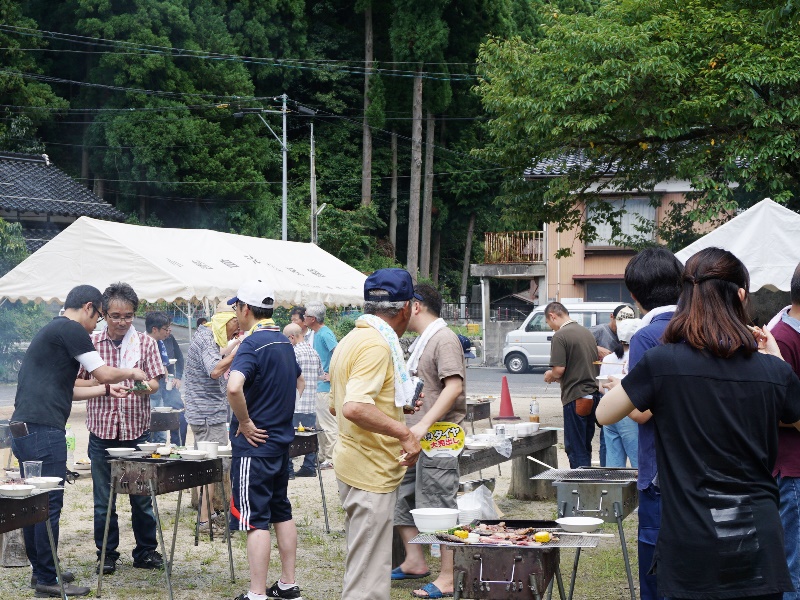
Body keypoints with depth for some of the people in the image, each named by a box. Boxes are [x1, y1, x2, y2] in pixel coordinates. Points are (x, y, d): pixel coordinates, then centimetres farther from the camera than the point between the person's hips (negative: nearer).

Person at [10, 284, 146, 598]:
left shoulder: (50, 331, 23)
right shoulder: (71, 330, -7)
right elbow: (104, 372, -8)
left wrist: (106, 389, 30)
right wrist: (130, 373, 11)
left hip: (23, 428, 10)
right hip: (43, 429, -10)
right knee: (49, 505, -5)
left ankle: (41, 571, 24)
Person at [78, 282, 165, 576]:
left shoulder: (145, 343, 3)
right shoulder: (91, 343, 0)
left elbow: (154, 384, -1)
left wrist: (140, 386, -24)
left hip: (137, 430, 1)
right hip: (102, 430, 0)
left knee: (142, 496, 6)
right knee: (104, 499, 6)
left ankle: (146, 551, 20)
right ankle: (106, 554, 18)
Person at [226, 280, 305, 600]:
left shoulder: (252, 344, -18)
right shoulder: (284, 342, 9)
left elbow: (234, 387, -35)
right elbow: (298, 381, 27)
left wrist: (245, 423, -21)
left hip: (254, 443, -9)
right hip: (281, 439, 9)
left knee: (255, 520, -5)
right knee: (281, 512, 16)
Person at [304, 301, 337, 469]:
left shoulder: (325, 334, -17)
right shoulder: (317, 333, 13)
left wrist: (332, 376, -22)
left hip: (325, 387, -10)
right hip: (318, 386, 10)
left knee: (328, 424, -4)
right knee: (320, 424, 15)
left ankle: (331, 459, 2)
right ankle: (322, 457, 23)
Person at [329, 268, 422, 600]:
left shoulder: (350, 341, 13)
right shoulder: (377, 345, -18)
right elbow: (355, 408, -31)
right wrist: (404, 432, -26)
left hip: (355, 464, 10)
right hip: (372, 471, -10)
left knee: (363, 568, 19)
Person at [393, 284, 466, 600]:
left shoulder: (444, 339, -13)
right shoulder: (421, 342, 19)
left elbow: (454, 387, -23)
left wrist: (424, 425, -29)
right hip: (413, 436, 10)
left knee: (439, 507, -7)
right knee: (399, 497, 13)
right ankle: (414, 561, 24)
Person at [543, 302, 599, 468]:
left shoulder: (560, 336, -12)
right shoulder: (587, 332, 13)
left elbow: (559, 369, -19)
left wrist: (549, 376, 3)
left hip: (575, 397, -8)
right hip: (592, 395, 8)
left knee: (575, 449, -1)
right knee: (585, 446, 16)